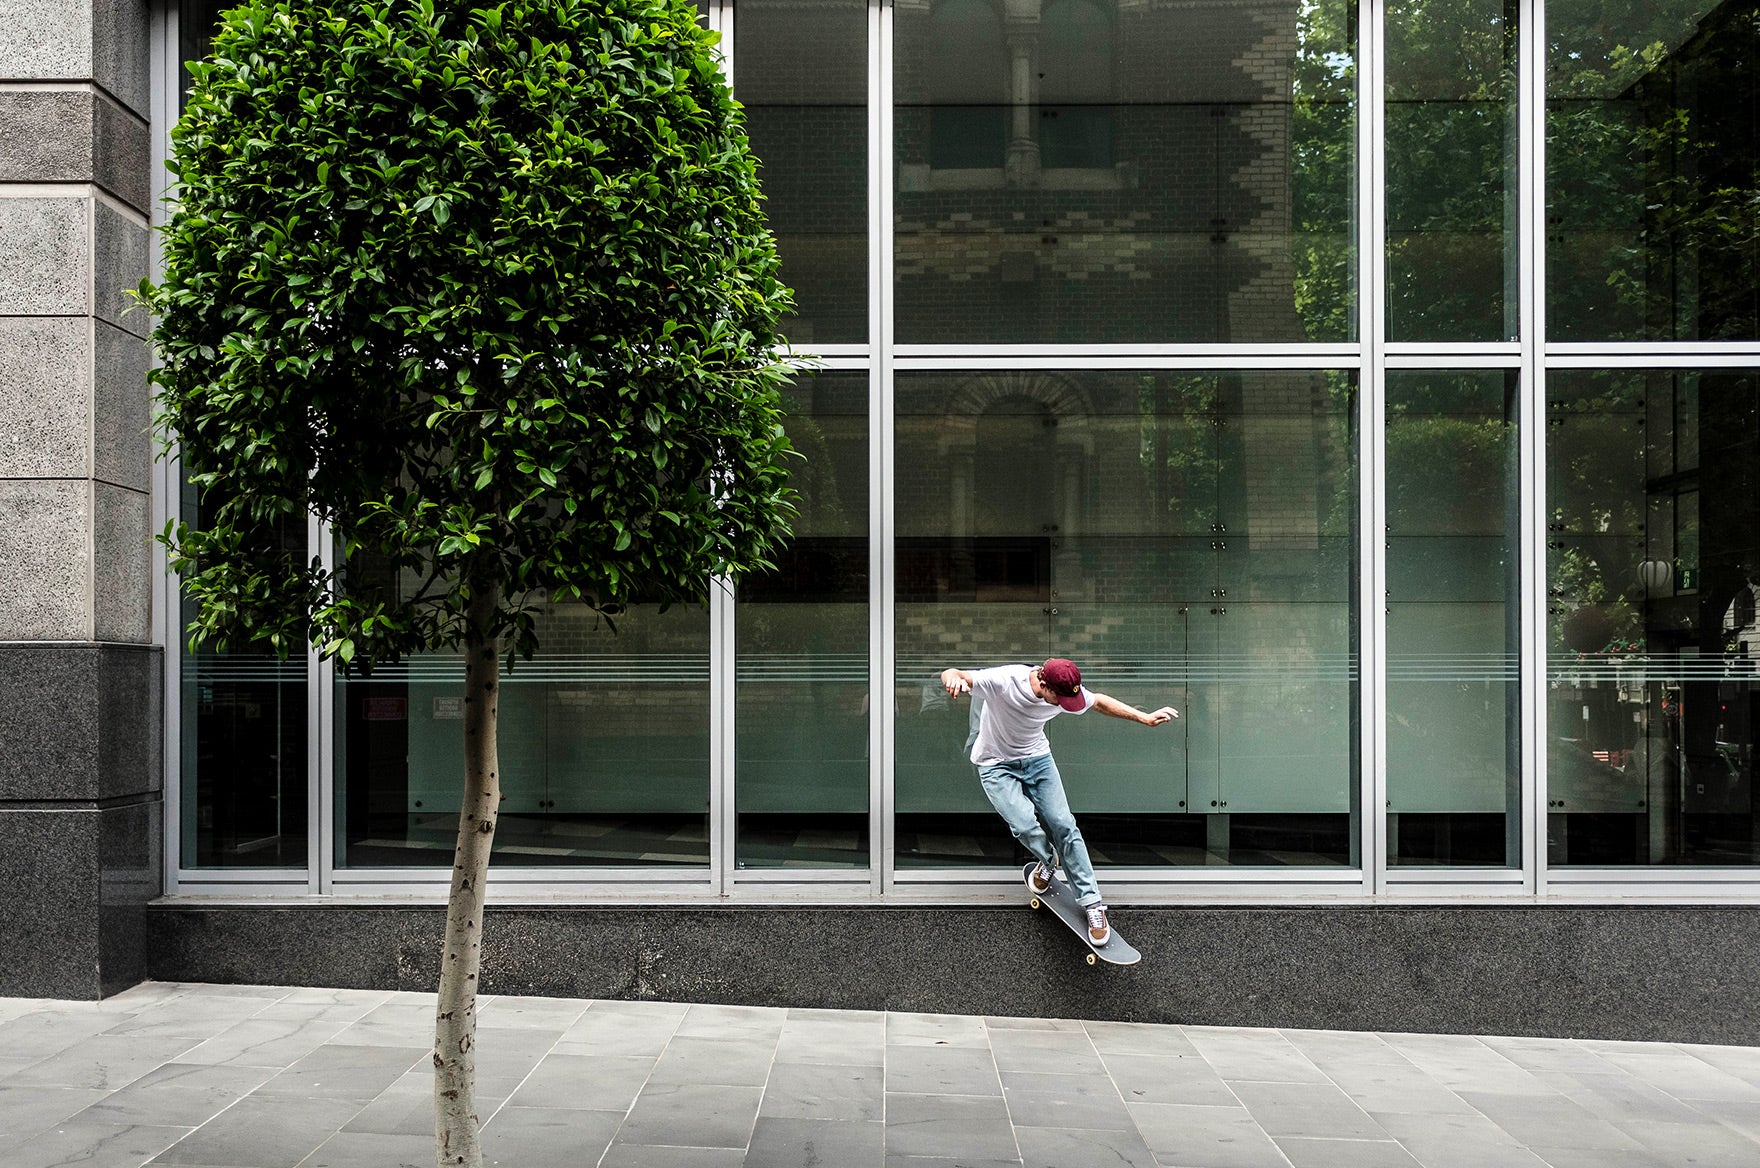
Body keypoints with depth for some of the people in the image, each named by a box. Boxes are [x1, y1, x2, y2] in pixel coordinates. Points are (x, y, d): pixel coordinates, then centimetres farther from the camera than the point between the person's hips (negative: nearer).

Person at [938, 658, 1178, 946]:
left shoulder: (1067, 692, -17)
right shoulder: (1003, 682, -33)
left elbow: (1099, 702, 4)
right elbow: (951, 675, -42)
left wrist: (1145, 718, 1)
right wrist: (954, 678, -67)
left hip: (1038, 759, 4)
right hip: (997, 767, -3)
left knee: (1064, 825, -8)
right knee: (1024, 824, -23)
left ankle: (1093, 903, 1)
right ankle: (1047, 861, 13)